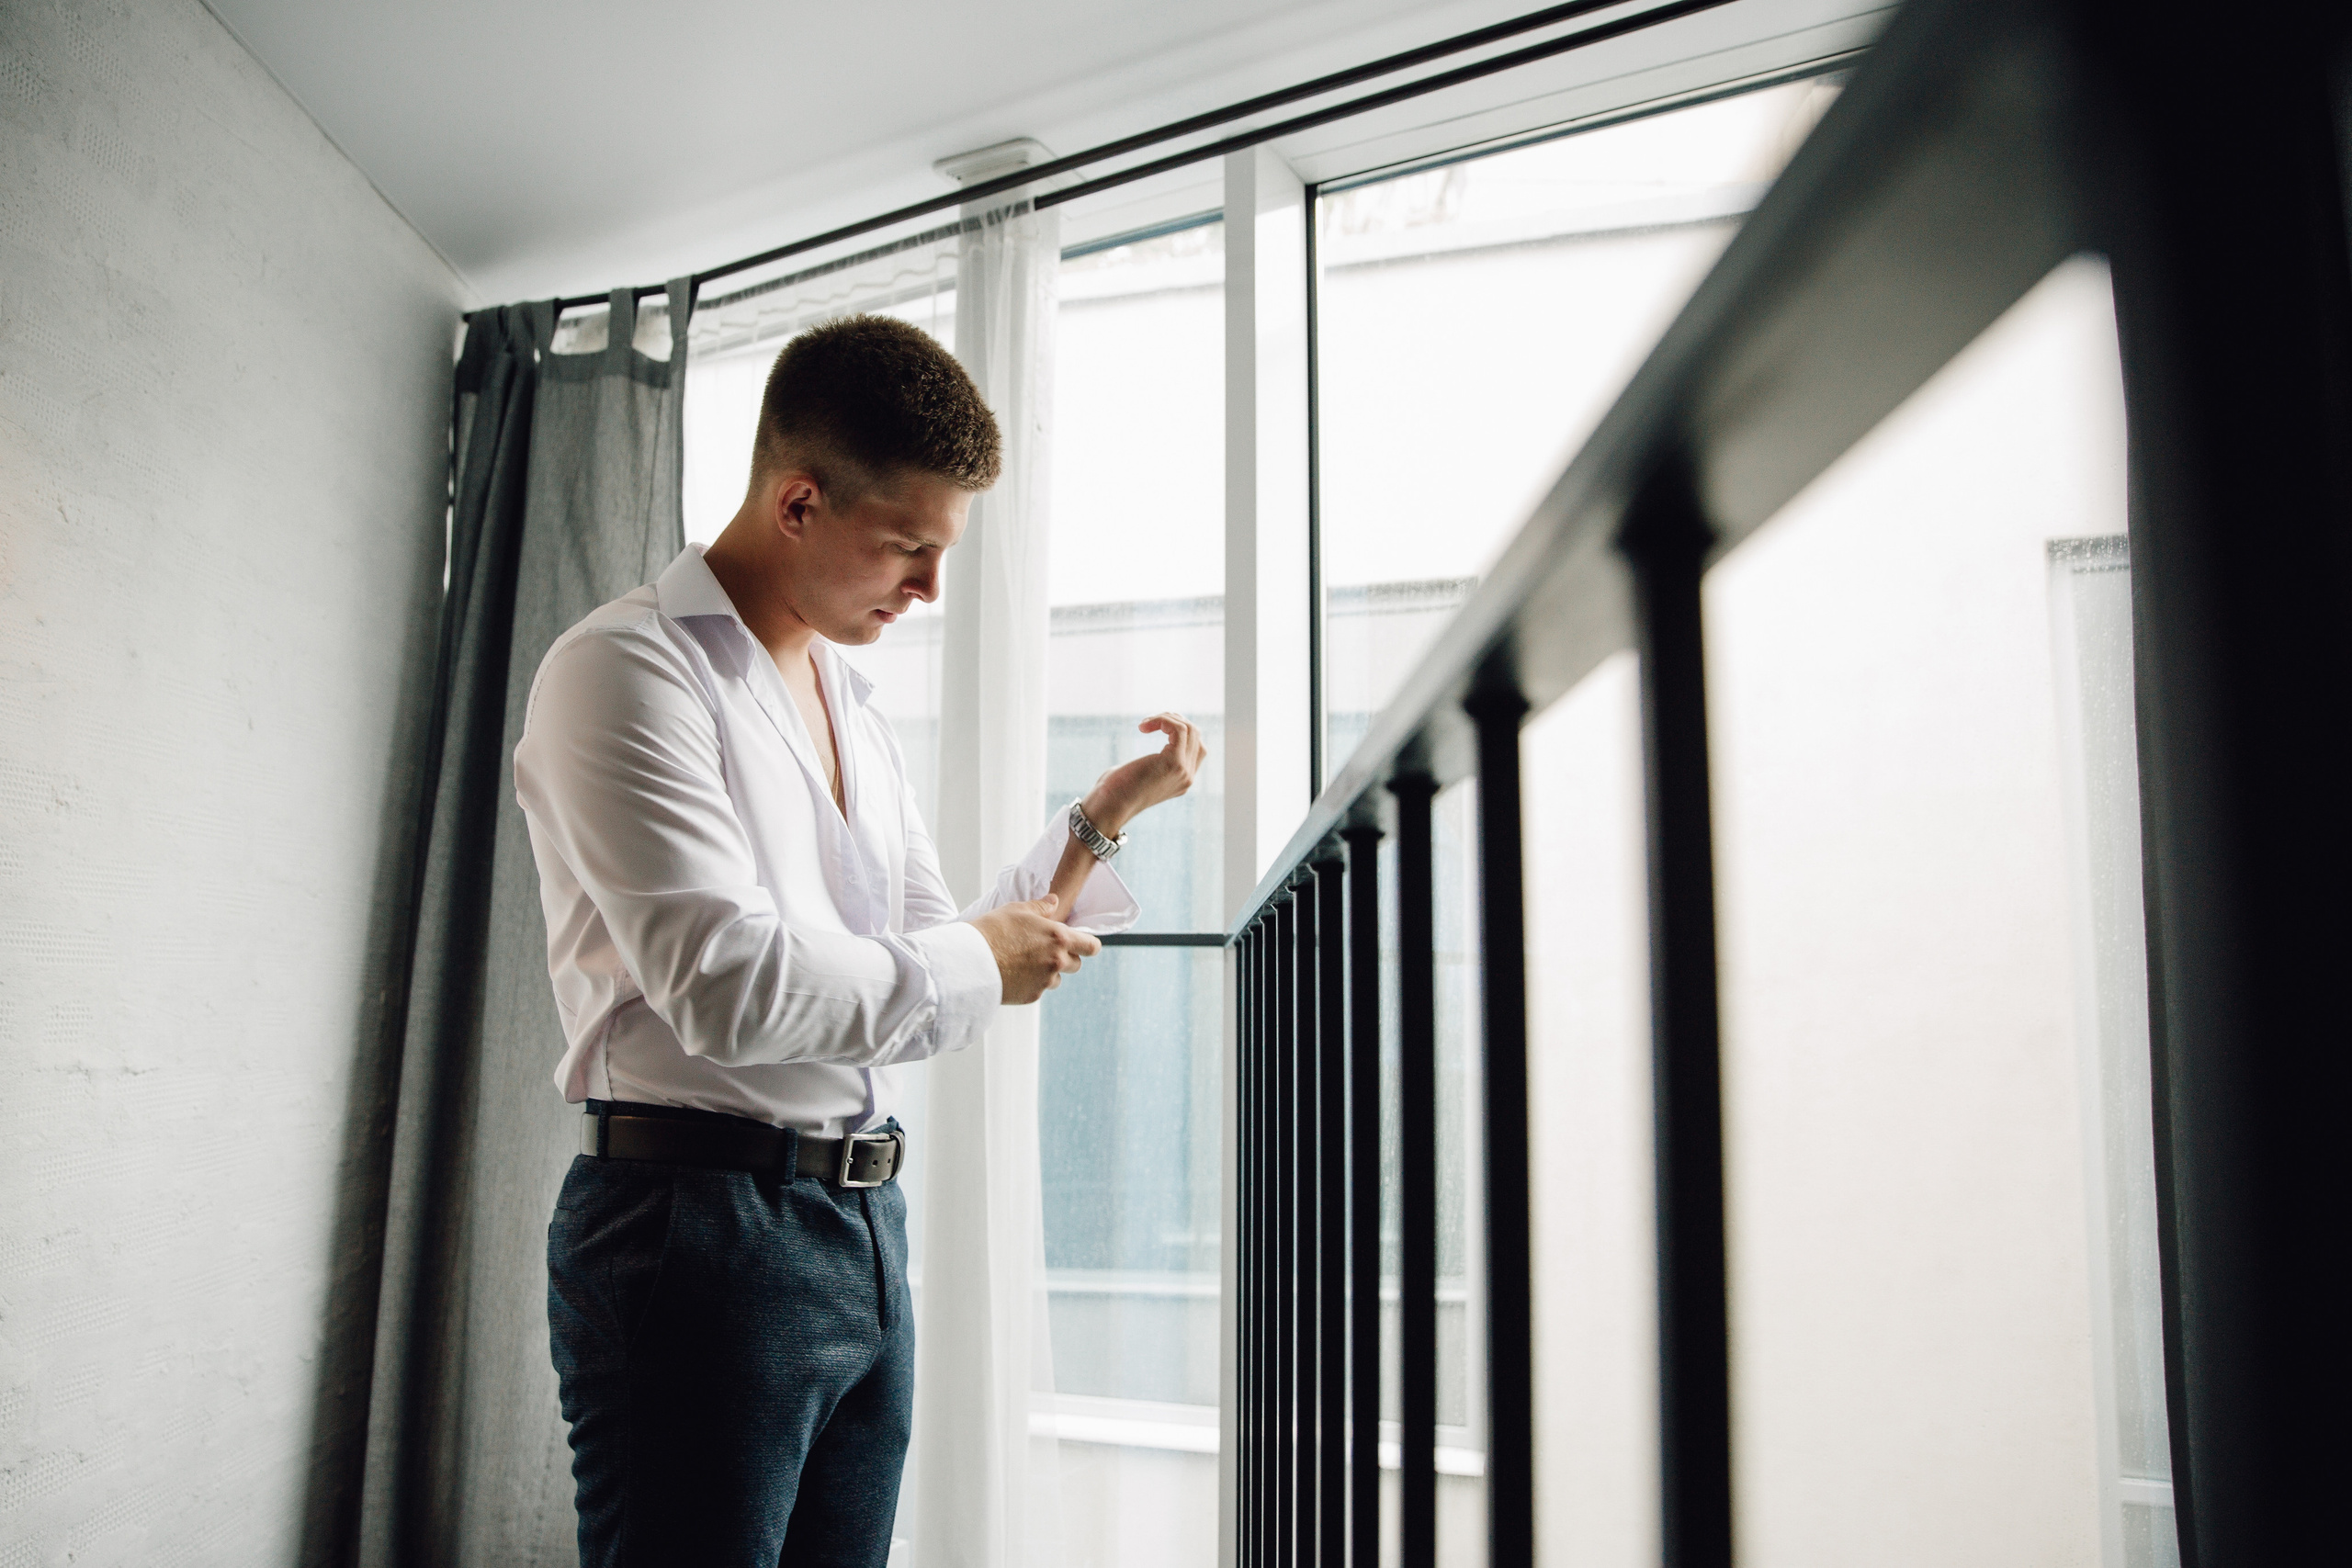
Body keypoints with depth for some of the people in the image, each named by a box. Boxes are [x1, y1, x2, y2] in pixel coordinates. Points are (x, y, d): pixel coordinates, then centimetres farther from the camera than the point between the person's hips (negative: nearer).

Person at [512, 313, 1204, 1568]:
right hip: (700, 1227, -8)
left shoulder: (852, 711, 17)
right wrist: (972, 963, -9)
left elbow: (931, 956, 20)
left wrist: (1102, 815, 15)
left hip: (865, 1227, 8)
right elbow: (726, 985, -21)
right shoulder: (627, 668, -10)